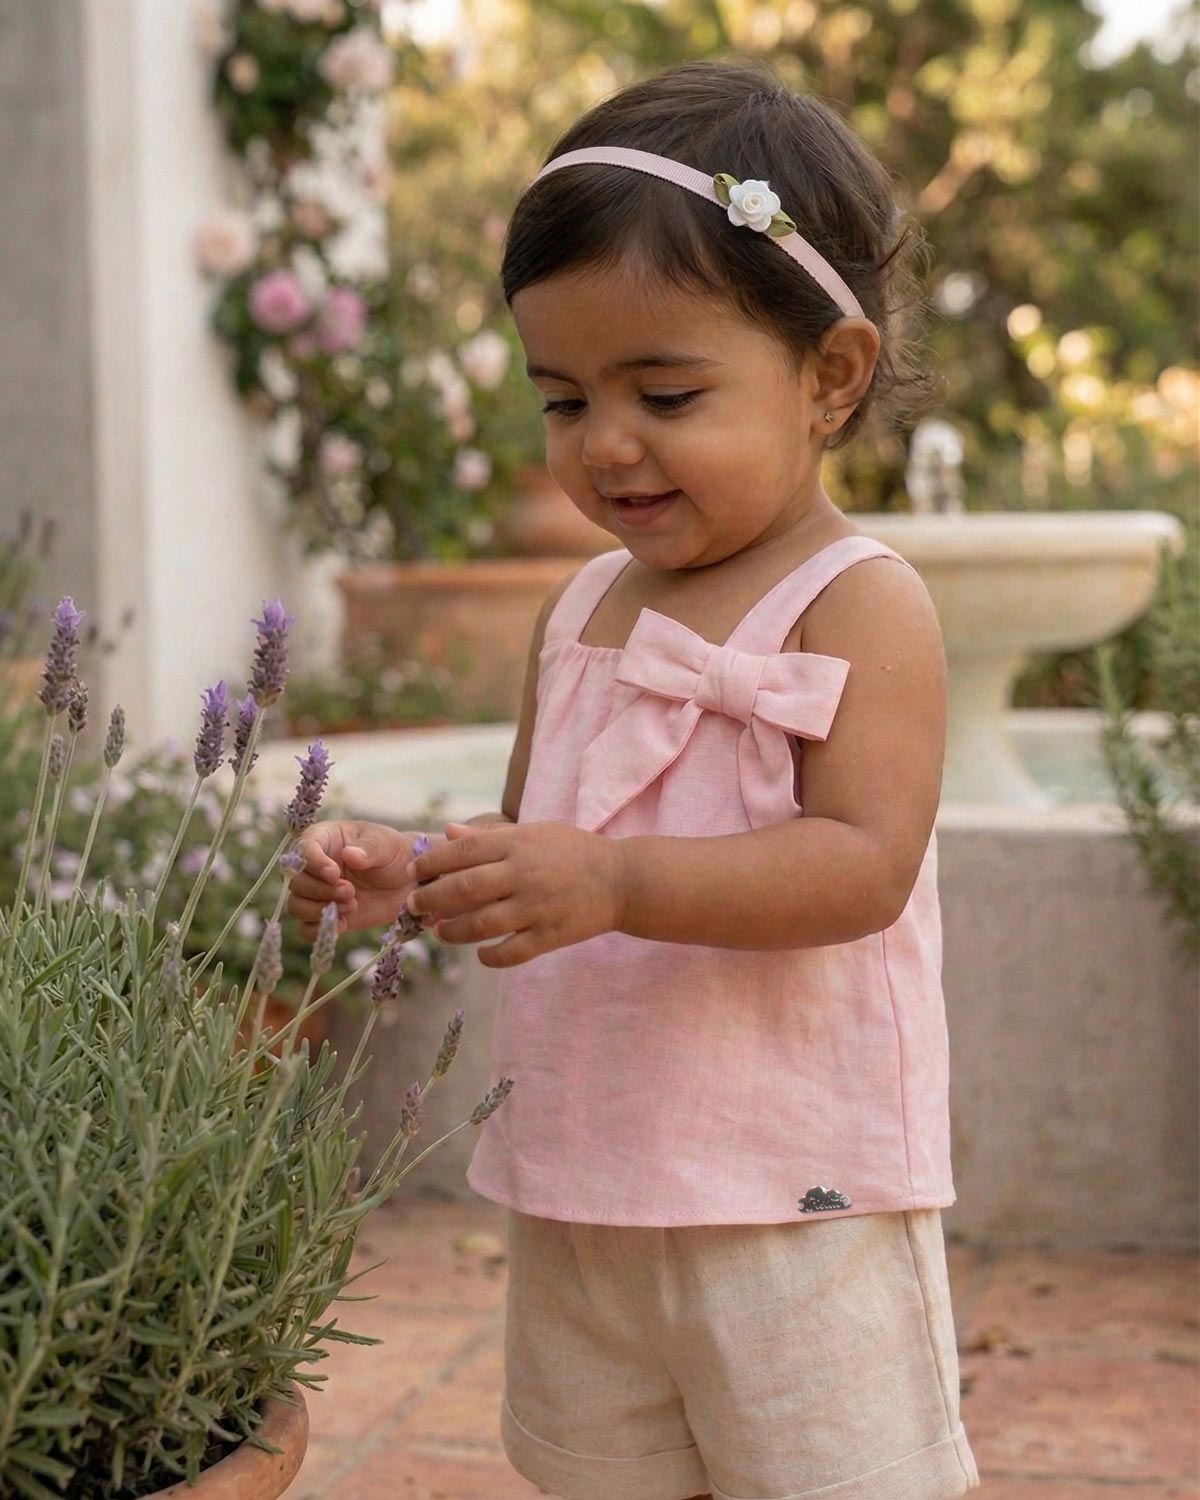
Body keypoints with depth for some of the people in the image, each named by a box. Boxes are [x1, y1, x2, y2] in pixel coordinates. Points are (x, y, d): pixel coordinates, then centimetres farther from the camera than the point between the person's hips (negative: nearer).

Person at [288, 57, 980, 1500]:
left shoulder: (859, 602, -11)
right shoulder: (578, 611, 10)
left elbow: (864, 866, -21)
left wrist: (616, 881, -33)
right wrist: (413, 875, -3)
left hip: (791, 1206, -6)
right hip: (578, 1198, 7)